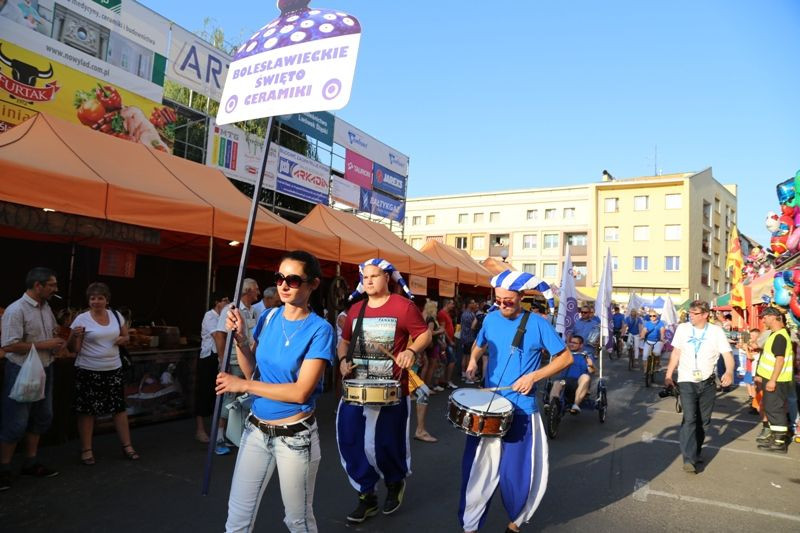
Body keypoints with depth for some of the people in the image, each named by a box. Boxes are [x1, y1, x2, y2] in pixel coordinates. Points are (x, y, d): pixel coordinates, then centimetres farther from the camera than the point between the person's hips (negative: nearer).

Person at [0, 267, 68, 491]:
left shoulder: (46, 307, 5)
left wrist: (57, 342, 0)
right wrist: (44, 345, -22)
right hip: (22, 371, -8)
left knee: (41, 418, 16)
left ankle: (31, 463, 30)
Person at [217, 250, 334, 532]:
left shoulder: (319, 329, -16)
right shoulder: (269, 317, 1)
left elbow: (300, 392, -21)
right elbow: (253, 372, 7)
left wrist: (243, 385, -15)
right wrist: (240, 337, -9)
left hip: (295, 436, -5)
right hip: (256, 430, 5)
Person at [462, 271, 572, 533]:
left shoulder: (538, 324, -10)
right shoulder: (491, 319, 2)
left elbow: (565, 358, -6)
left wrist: (534, 376, -16)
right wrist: (473, 361, 0)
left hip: (521, 410, -3)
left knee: (516, 472, 8)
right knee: (476, 468, 7)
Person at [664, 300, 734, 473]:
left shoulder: (716, 331, -4)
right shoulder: (682, 328, -1)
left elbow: (727, 354, -8)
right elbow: (676, 353, 7)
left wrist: (729, 372, -28)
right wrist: (668, 375, 4)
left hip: (707, 383, 2)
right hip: (687, 381, -1)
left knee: (703, 421, 13)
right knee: (689, 419, -12)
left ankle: (696, 452, 31)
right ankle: (689, 459, -11)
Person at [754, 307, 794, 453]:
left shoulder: (780, 336, -18)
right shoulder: (774, 334, 14)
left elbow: (780, 359, -24)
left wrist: (772, 380, -25)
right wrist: (762, 375, 24)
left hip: (776, 381, -10)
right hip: (771, 379, 10)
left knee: (775, 410, -4)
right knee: (770, 409, 17)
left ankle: (780, 442, 2)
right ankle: (775, 436, 27)